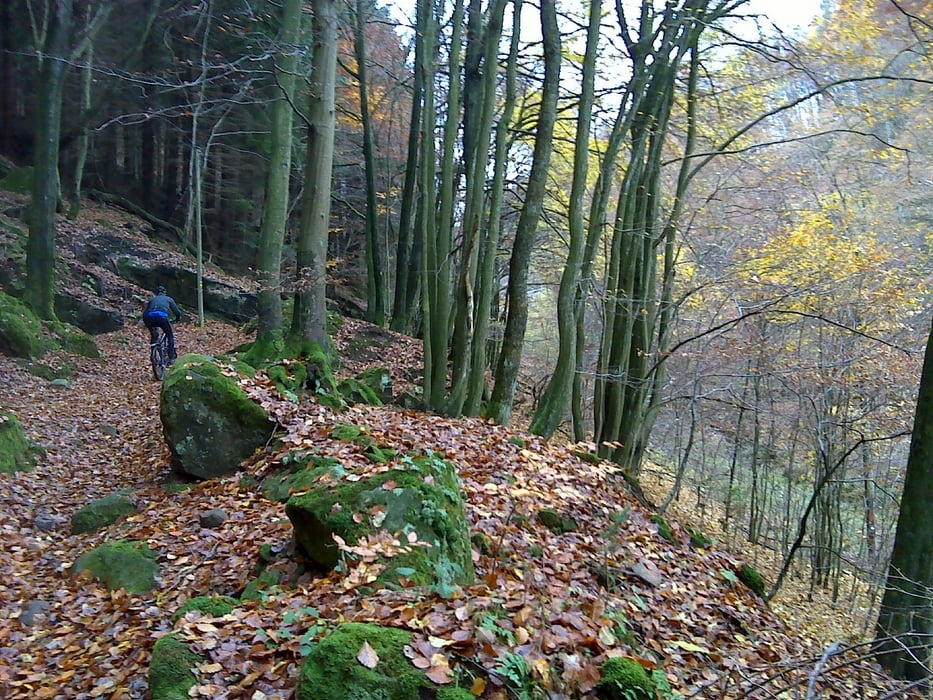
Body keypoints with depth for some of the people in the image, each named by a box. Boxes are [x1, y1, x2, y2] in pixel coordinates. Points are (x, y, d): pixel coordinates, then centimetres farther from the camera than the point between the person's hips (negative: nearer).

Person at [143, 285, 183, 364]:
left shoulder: (152, 299, 31)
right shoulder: (168, 299, 25)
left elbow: (145, 314, 28)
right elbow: (177, 312, 22)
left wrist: (147, 323, 43)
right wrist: (178, 318, 43)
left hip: (150, 318, 3)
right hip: (162, 317, -3)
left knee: (154, 336, 29)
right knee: (170, 336, 17)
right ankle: (171, 358, 10)